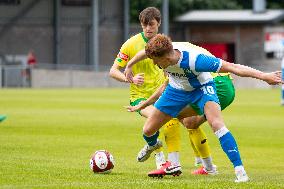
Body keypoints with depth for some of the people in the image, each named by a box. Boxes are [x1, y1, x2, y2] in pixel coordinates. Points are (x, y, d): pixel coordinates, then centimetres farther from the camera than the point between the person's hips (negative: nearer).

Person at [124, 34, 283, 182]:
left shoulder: (194, 60, -42)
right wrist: (129, 66, 17)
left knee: (217, 124, -32)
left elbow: (232, 67, -40)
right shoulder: (159, 51, -27)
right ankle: (152, 145, 48)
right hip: (177, 90, 5)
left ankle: (240, 170, -29)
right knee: (148, 130, 8)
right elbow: (144, 52, 1)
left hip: (201, 89, -5)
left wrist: (264, 76, -41)